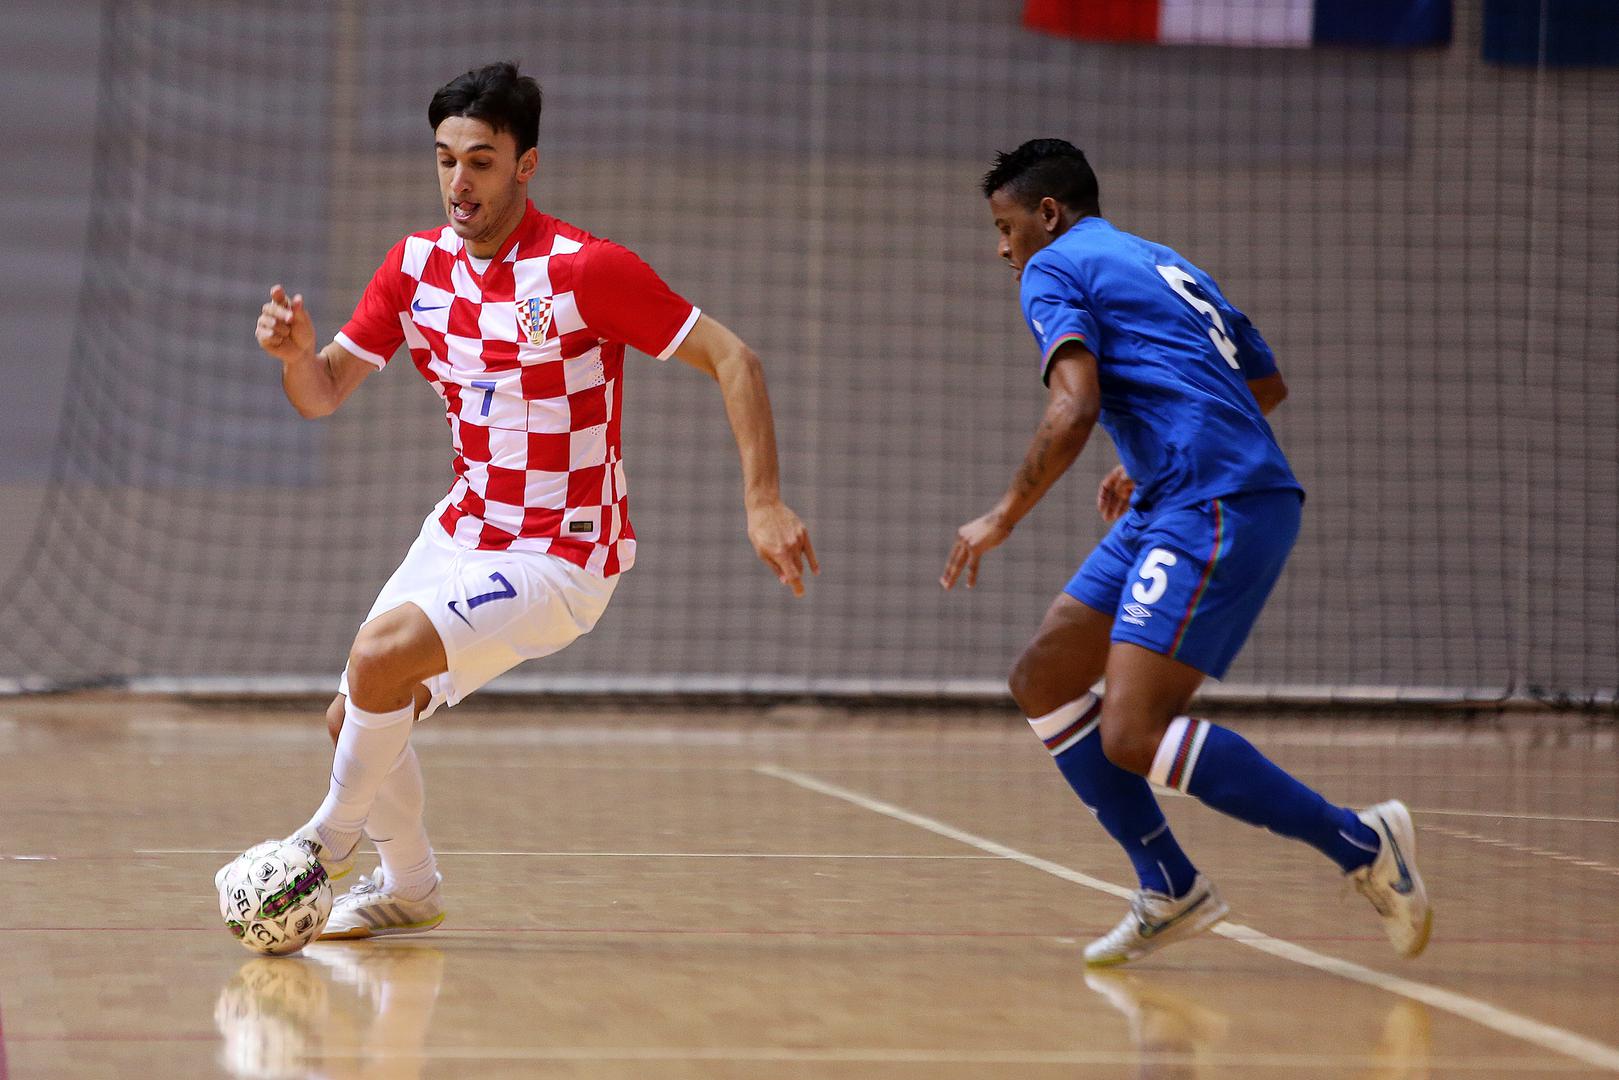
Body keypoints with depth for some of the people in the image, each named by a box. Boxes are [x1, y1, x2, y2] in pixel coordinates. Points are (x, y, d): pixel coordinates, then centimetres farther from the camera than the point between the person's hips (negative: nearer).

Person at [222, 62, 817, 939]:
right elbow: (322, 395, 4)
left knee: (381, 655, -25)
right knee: (354, 719, 7)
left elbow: (731, 359, -16)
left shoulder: (585, 269, -19)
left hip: (560, 560, -7)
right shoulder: (417, 265, -1)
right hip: (464, 531, 7)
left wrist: (764, 504, -23)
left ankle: (333, 834, 0)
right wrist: (297, 351, -20)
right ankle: (407, 888, 33)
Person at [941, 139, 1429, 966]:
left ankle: (1360, 844, -14)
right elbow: (1266, 385, 38)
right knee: (1041, 683, 11)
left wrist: (1004, 518, -8)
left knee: (1134, 737, -18)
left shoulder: (1055, 269, 0)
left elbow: (1074, 411, -16)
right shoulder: (1167, 268, 27)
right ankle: (1170, 890, 12)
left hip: (1213, 510, -10)